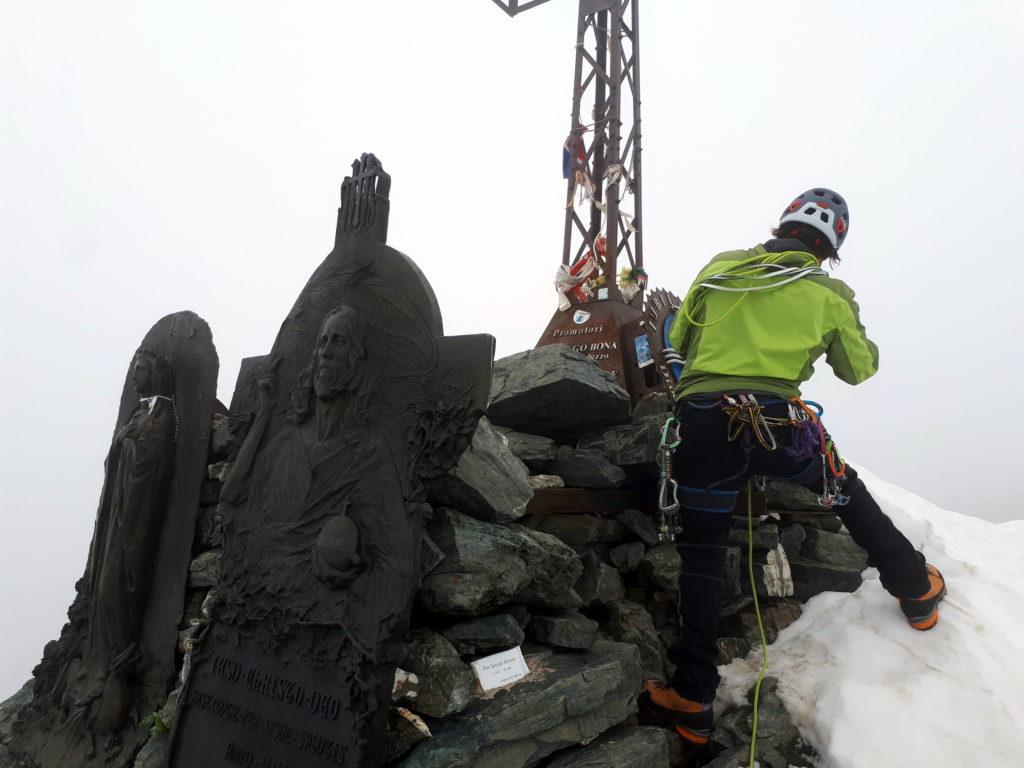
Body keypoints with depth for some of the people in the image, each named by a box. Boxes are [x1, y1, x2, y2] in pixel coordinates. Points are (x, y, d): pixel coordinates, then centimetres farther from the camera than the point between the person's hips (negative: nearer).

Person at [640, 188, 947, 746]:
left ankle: (692, 699, 14)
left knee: (701, 554, 10)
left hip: (702, 422, 1)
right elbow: (859, 369, 21)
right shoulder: (829, 294, 7)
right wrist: (854, 332, 40)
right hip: (779, 425, 0)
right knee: (847, 494, 29)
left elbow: (680, 340, 18)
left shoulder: (720, 268, 10)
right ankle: (917, 591, 45)